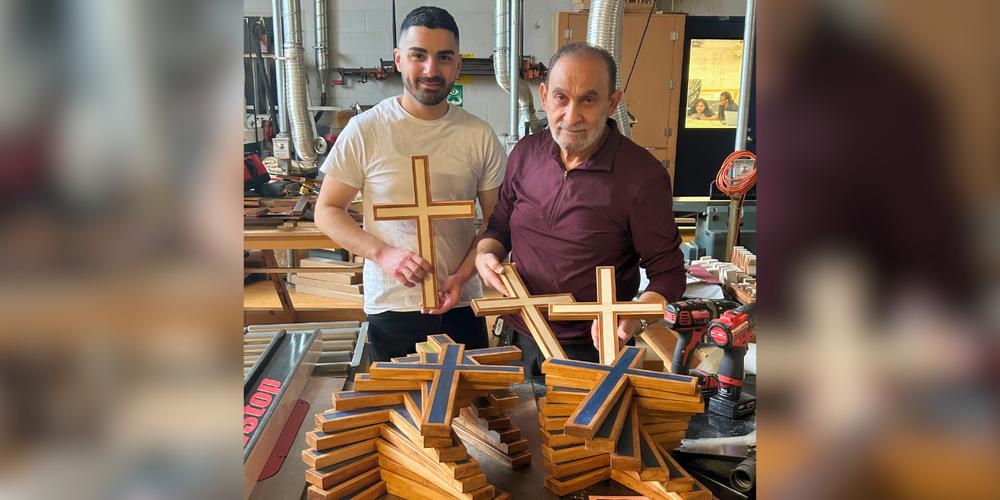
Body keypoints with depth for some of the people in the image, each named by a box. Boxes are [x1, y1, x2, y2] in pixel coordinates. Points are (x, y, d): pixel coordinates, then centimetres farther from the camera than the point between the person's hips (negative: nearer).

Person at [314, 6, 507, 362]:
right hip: (391, 307, -1)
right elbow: (327, 211, -1)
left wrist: (462, 275, -11)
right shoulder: (365, 131, -5)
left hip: (462, 305, 2)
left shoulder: (480, 137, 0)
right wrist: (383, 253, -16)